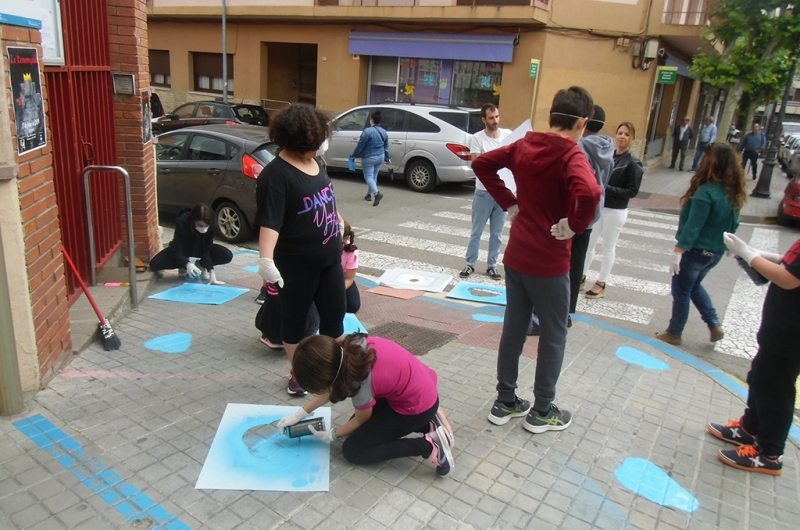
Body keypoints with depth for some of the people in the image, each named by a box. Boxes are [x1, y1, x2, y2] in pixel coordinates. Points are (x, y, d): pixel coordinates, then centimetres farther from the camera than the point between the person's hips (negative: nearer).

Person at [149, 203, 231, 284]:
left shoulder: (212, 227, -30)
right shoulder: (181, 223, -37)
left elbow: (206, 251, -24)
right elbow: (177, 251, -35)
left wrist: (211, 272, -35)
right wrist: (187, 264, -54)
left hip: (200, 249, 1)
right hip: (182, 249, -1)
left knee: (227, 256, -23)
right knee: (155, 264, -24)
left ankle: (200, 265, 2)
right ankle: (184, 266, 3)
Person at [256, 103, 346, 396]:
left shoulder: (316, 163, 4)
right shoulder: (276, 174, -19)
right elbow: (270, 221, -27)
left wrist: (338, 224, 31)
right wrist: (266, 258, -38)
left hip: (330, 259, 7)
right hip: (297, 265, -7)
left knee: (335, 313, 16)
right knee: (295, 318, 11)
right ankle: (298, 374, 29)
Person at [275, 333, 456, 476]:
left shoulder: (360, 381, -30)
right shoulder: (348, 347, -12)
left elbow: (361, 420, -8)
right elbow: (334, 386, 6)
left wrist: (332, 435, 8)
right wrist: (301, 413, 6)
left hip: (417, 407, -8)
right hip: (422, 387, 8)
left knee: (353, 451, -1)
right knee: (362, 424, 22)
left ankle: (429, 446, -6)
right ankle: (430, 422, 14)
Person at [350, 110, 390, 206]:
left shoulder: (367, 131, -17)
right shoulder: (383, 132, 5)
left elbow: (360, 145, -14)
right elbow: (386, 147, 14)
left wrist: (353, 156, -3)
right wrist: (387, 158, 27)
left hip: (369, 158, -7)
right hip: (380, 157, 7)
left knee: (368, 177, -2)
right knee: (373, 176, 18)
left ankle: (376, 193, -22)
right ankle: (369, 195, 28)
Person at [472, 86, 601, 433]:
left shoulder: (523, 146, 3)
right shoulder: (571, 156, -17)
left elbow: (481, 164, 11)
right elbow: (589, 193, -36)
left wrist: (509, 202, 7)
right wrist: (574, 225, -19)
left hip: (516, 256, 6)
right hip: (549, 262, -6)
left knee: (513, 329, 16)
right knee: (553, 336, 11)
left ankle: (505, 402, 28)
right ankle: (541, 412, 23)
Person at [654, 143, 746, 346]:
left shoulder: (706, 191, -23)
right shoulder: (735, 193, 1)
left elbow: (693, 226, -24)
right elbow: (733, 224, 10)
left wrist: (678, 252, -21)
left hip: (696, 251, -7)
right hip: (716, 252, 7)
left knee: (681, 291, 9)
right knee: (694, 286, 27)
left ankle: (674, 334, 21)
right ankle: (715, 325, 23)